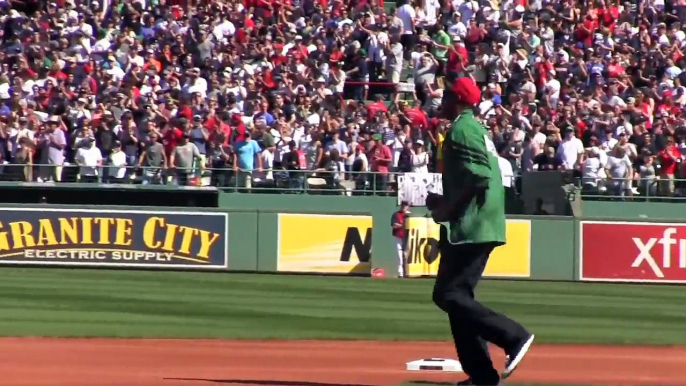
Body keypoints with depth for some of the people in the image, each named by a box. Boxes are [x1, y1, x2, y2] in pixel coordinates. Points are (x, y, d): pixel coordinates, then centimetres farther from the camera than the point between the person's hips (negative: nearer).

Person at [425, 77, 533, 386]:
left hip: (469, 228, -10)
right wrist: (446, 202, 17)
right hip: (481, 227, 10)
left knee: (448, 295, -11)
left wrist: (447, 209, -15)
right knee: (457, 295, 11)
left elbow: (478, 177, -22)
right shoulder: (476, 129, 20)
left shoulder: (461, 130, -11)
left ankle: (513, 336, -14)